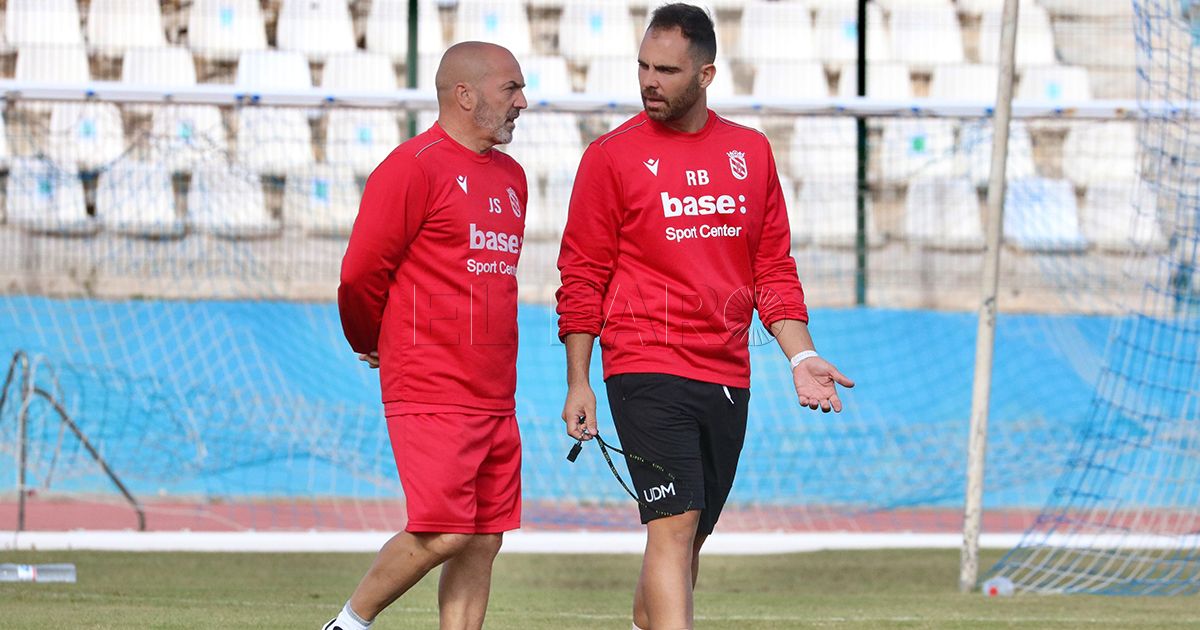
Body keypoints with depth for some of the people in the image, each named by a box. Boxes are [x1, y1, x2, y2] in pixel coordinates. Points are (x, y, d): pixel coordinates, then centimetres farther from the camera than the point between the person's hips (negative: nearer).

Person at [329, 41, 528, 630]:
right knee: (443, 533, -14)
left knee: (483, 542, 5)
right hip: (430, 396, -8)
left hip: (495, 398, 8)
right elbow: (361, 272, -9)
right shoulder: (414, 166, -10)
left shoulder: (510, 176, 17)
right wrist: (369, 344, 5)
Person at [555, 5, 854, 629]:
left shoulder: (751, 152, 11)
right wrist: (578, 383, -3)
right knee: (675, 526, -16)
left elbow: (772, 268, 15)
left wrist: (800, 355, 4)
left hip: (727, 378, 5)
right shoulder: (613, 155, -2)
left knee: (688, 537, 10)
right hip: (647, 373, -5)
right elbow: (582, 278, 1)